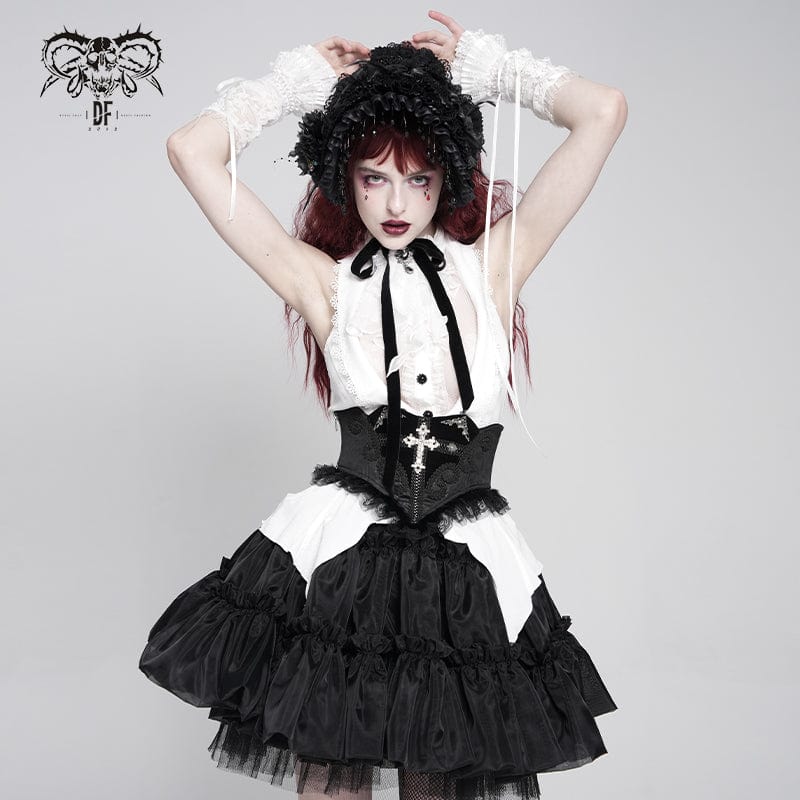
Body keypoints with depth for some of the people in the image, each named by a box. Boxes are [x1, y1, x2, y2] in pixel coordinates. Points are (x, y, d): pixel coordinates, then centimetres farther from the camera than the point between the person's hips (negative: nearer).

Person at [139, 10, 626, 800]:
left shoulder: (490, 267, 4)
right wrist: (303, 76, 8)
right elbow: (192, 151, -1)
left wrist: (481, 64, 9)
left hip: (468, 571, 1)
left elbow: (604, 113, 0)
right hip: (338, 559, -1)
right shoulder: (325, 283, 2)